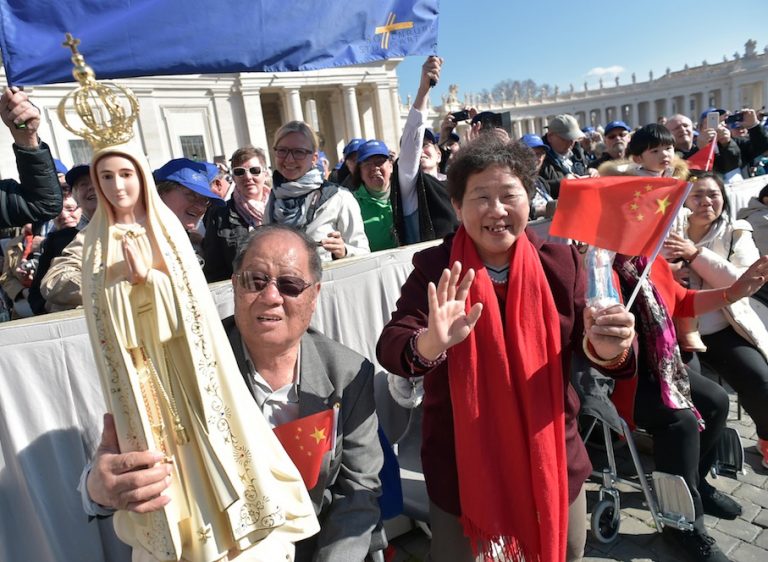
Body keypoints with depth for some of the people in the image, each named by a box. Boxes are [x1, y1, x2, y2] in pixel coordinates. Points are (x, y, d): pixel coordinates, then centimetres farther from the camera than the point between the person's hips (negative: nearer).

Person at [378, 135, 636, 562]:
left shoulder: (561, 262, -6)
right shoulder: (434, 267, -11)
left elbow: (588, 339, -11)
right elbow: (390, 346, -21)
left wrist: (609, 348, -35)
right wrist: (428, 345, -43)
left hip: (551, 459, 2)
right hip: (461, 467, -1)